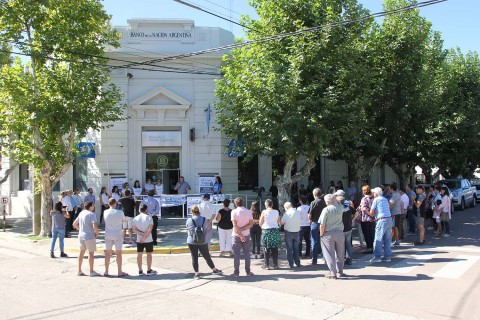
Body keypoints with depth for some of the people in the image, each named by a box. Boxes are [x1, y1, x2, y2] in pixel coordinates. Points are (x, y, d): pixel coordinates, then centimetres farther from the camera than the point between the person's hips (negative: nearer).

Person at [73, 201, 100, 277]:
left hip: (81, 236, 7)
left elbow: (74, 224, 16)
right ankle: (91, 271, 6)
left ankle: (79, 271, 22)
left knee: (81, 252, 16)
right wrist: (97, 233, -7)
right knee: (91, 253, 1)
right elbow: (94, 226, -24)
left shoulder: (81, 213, 9)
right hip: (89, 236, -7)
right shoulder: (92, 214, -14)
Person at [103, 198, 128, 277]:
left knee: (107, 253, 10)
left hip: (108, 235, 3)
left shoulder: (106, 212, -4)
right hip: (117, 235, -3)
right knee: (118, 253, 4)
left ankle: (106, 271, 16)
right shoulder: (120, 212, -11)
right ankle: (120, 272, 8)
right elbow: (124, 220, 3)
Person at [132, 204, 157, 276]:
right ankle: (149, 270, 11)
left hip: (139, 240, 2)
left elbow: (134, 229, -7)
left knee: (139, 254, 10)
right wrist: (145, 237, -16)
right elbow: (150, 229, -17)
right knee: (149, 254, 7)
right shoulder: (149, 217, -9)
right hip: (148, 240, -2)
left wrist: (141, 233, -11)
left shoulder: (135, 218, 0)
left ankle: (140, 271, 13)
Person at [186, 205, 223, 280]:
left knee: (194, 258, 7)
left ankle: (196, 273, 11)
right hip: (203, 242, 1)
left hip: (192, 242, -1)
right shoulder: (205, 219, -2)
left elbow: (188, 228, 7)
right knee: (207, 257, 13)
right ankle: (214, 270, 26)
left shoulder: (189, 220, -7)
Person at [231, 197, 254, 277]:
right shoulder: (249, 212, 1)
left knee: (236, 254, 4)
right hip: (246, 235, 3)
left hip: (236, 235, -3)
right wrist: (242, 229, -11)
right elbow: (251, 224, -5)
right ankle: (248, 271, 12)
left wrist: (241, 235, -14)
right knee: (246, 253, 11)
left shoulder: (234, 211, -10)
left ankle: (236, 272, 7)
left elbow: (235, 225, -16)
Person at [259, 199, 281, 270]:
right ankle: (275, 265, 12)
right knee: (275, 249, 9)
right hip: (275, 230, 3)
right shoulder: (277, 212, 0)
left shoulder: (264, 212, -8)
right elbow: (279, 222, 7)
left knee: (266, 249, 5)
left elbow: (260, 223, -4)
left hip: (266, 231, -3)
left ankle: (266, 265, 6)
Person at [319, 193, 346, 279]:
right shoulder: (340, 207, 0)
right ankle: (340, 272, 23)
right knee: (340, 253, 16)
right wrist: (335, 201, 20)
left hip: (329, 234, -4)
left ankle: (333, 273, 4)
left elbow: (322, 225, -14)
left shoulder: (326, 209, -12)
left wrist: (321, 234, -3)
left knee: (330, 254, 4)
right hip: (339, 233, 4)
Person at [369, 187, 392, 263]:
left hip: (382, 220, -7)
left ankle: (377, 257, -3)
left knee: (378, 239, -3)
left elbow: (371, 212, -4)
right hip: (389, 219, 7)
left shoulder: (376, 200, -2)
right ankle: (388, 256, 14)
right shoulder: (385, 199, 18)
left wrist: (373, 215, 18)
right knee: (387, 239, 12)